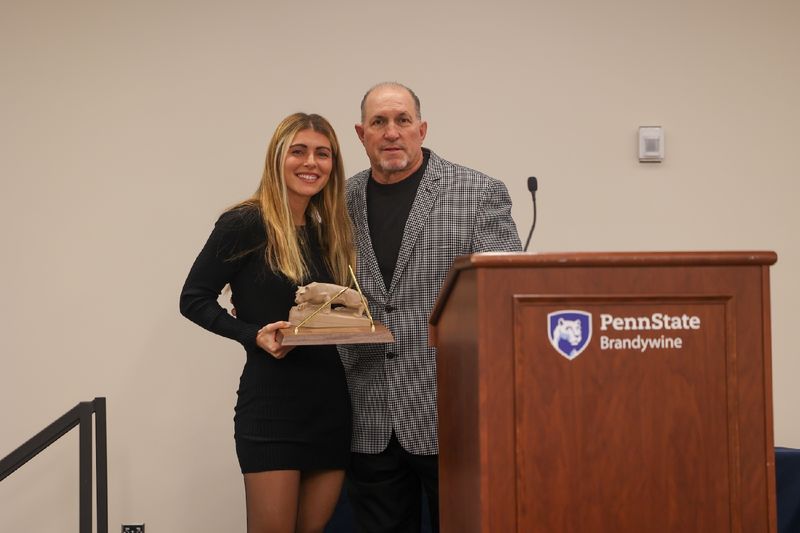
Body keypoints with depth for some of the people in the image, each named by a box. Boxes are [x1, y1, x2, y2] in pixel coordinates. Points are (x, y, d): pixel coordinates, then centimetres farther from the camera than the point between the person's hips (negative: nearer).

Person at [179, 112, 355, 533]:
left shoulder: (329, 231, 13)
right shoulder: (245, 224, -7)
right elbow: (194, 299, -5)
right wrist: (254, 336, -17)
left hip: (331, 403, 6)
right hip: (271, 403, -6)